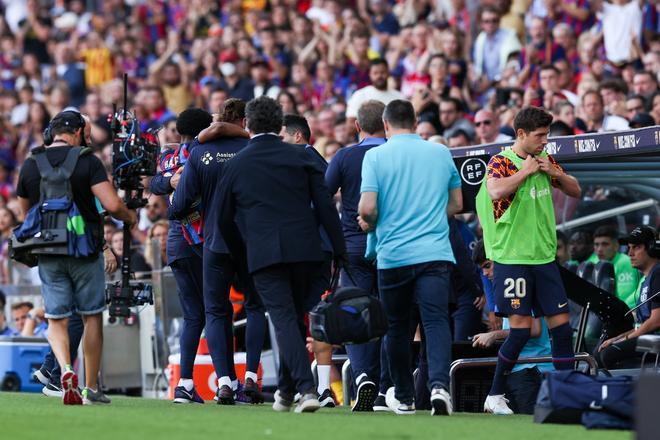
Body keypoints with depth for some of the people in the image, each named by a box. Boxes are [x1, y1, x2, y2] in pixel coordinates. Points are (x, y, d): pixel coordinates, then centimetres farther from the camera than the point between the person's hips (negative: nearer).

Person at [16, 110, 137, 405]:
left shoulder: (30, 165, 4)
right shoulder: (87, 161, -8)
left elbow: (25, 212, 15)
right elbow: (112, 205, -17)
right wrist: (130, 218, 4)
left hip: (47, 253, 2)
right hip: (85, 249, -2)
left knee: (56, 319, 7)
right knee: (92, 316, 11)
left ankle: (65, 369, -20)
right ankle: (91, 388, 14)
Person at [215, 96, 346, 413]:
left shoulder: (236, 165, 7)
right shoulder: (300, 157, 8)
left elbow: (223, 217, 15)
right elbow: (325, 206, 3)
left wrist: (239, 253, 29)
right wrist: (339, 251, 7)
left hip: (264, 253, -2)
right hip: (305, 250, 2)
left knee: (284, 320, -7)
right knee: (295, 318, 16)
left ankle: (306, 389, -23)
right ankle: (286, 390, 23)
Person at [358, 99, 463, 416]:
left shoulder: (376, 156, -1)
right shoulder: (441, 153, 8)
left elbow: (367, 207, -9)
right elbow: (456, 203, 16)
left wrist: (369, 223, 13)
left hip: (393, 256, -1)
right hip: (435, 253, 1)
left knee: (397, 327, 13)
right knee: (436, 321, -8)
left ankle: (404, 398, 20)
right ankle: (439, 384, -31)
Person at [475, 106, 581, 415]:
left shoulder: (545, 159, 12)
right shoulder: (501, 162, -9)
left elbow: (575, 191, 17)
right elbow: (496, 191, -29)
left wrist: (555, 173, -1)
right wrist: (525, 171, -19)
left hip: (544, 256, 7)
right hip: (512, 258, -7)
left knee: (561, 324, 3)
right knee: (521, 327, -9)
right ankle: (494, 397, 2)